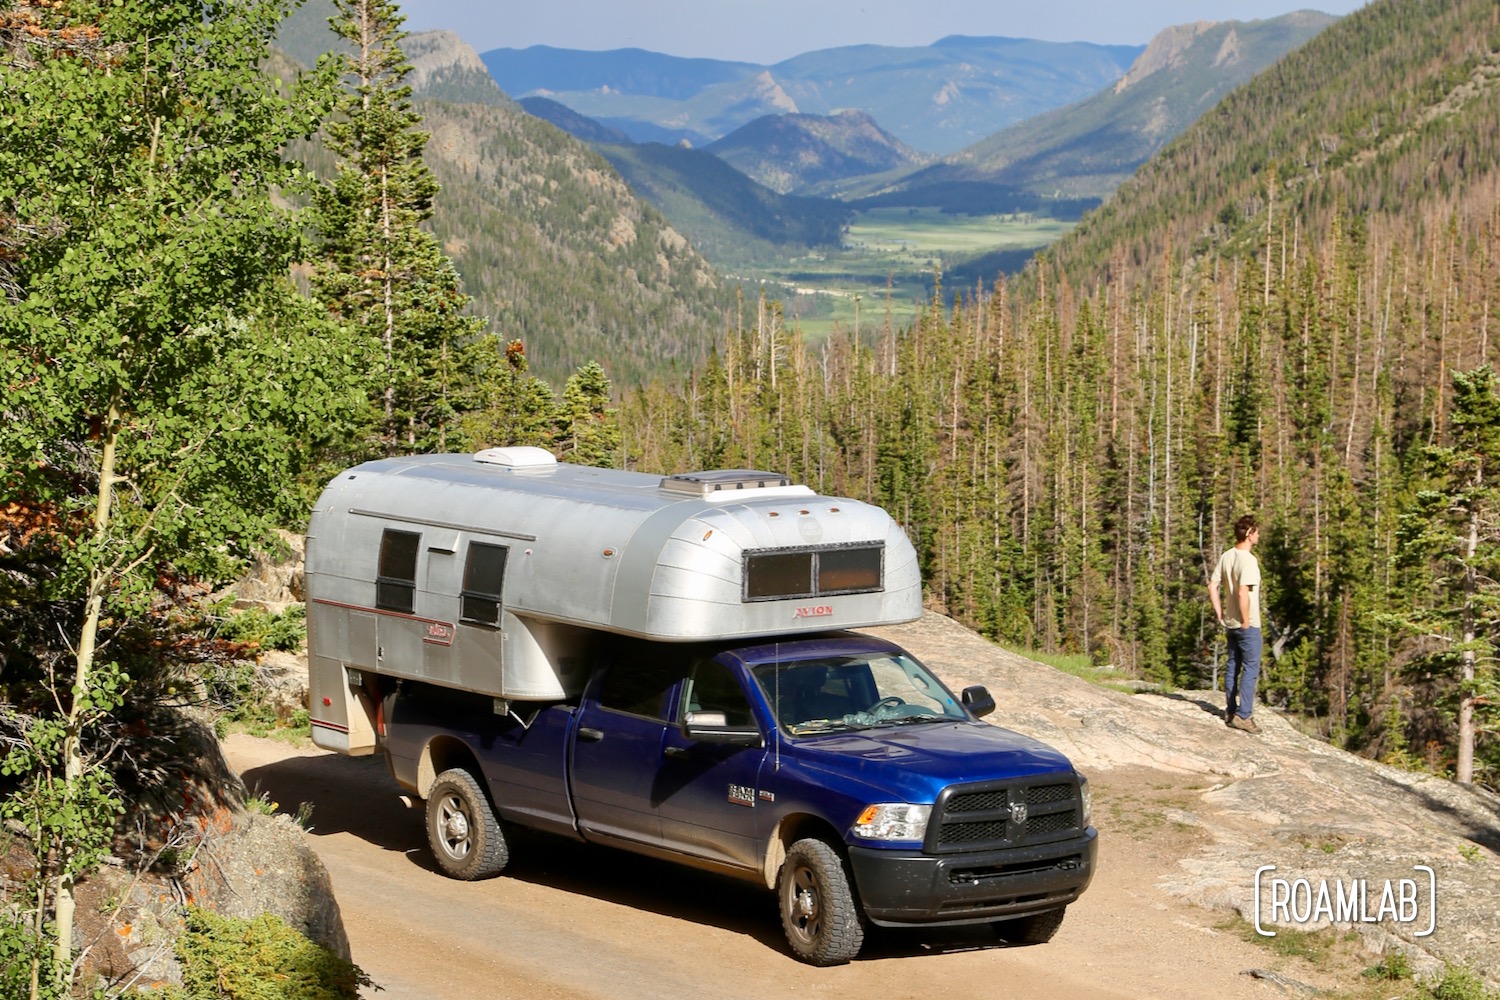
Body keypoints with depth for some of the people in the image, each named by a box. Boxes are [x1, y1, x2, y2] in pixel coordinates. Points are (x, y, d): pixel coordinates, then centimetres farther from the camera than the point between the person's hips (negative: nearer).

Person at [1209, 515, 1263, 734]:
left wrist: (1220, 613, 13)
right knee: (1251, 669, -2)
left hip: (1230, 623, 8)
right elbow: (1243, 593, -26)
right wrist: (1246, 621, -17)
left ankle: (1230, 712, 21)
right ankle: (1243, 715, -4)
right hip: (1248, 625, -8)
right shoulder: (1248, 560, -19)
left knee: (1233, 667, 14)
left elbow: (1213, 586, 9)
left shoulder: (1226, 556, 6)